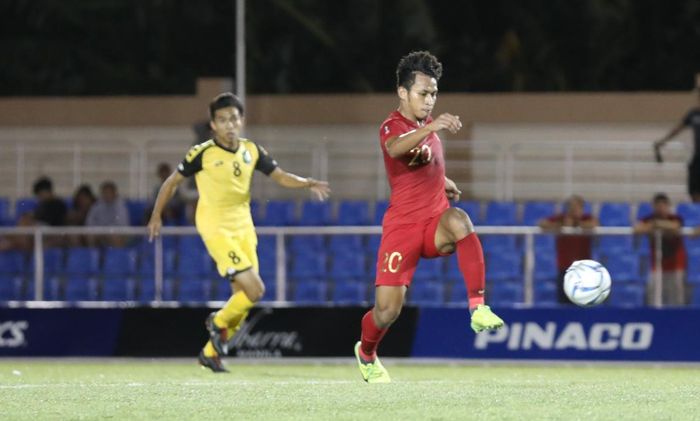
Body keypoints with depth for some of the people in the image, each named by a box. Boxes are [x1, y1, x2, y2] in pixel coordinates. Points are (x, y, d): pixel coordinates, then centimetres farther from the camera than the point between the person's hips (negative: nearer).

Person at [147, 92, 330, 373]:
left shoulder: (251, 151, 3)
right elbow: (172, 182, 0)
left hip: (243, 228, 6)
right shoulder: (202, 154, -11)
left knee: (243, 299, 7)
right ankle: (219, 322, 10)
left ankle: (210, 352, 24)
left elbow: (280, 177, 6)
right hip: (216, 230, -6)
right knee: (254, 289, -18)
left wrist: (308, 184, -12)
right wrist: (156, 216, 3)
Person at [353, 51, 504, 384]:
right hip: (403, 226, -4)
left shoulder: (427, 126, 14)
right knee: (387, 310, -6)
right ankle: (366, 353, 29)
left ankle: (478, 307, -37)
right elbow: (396, 148, -36)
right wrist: (431, 127, -50)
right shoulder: (393, 127, -8)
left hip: (435, 224, 4)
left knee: (458, 220, -34)